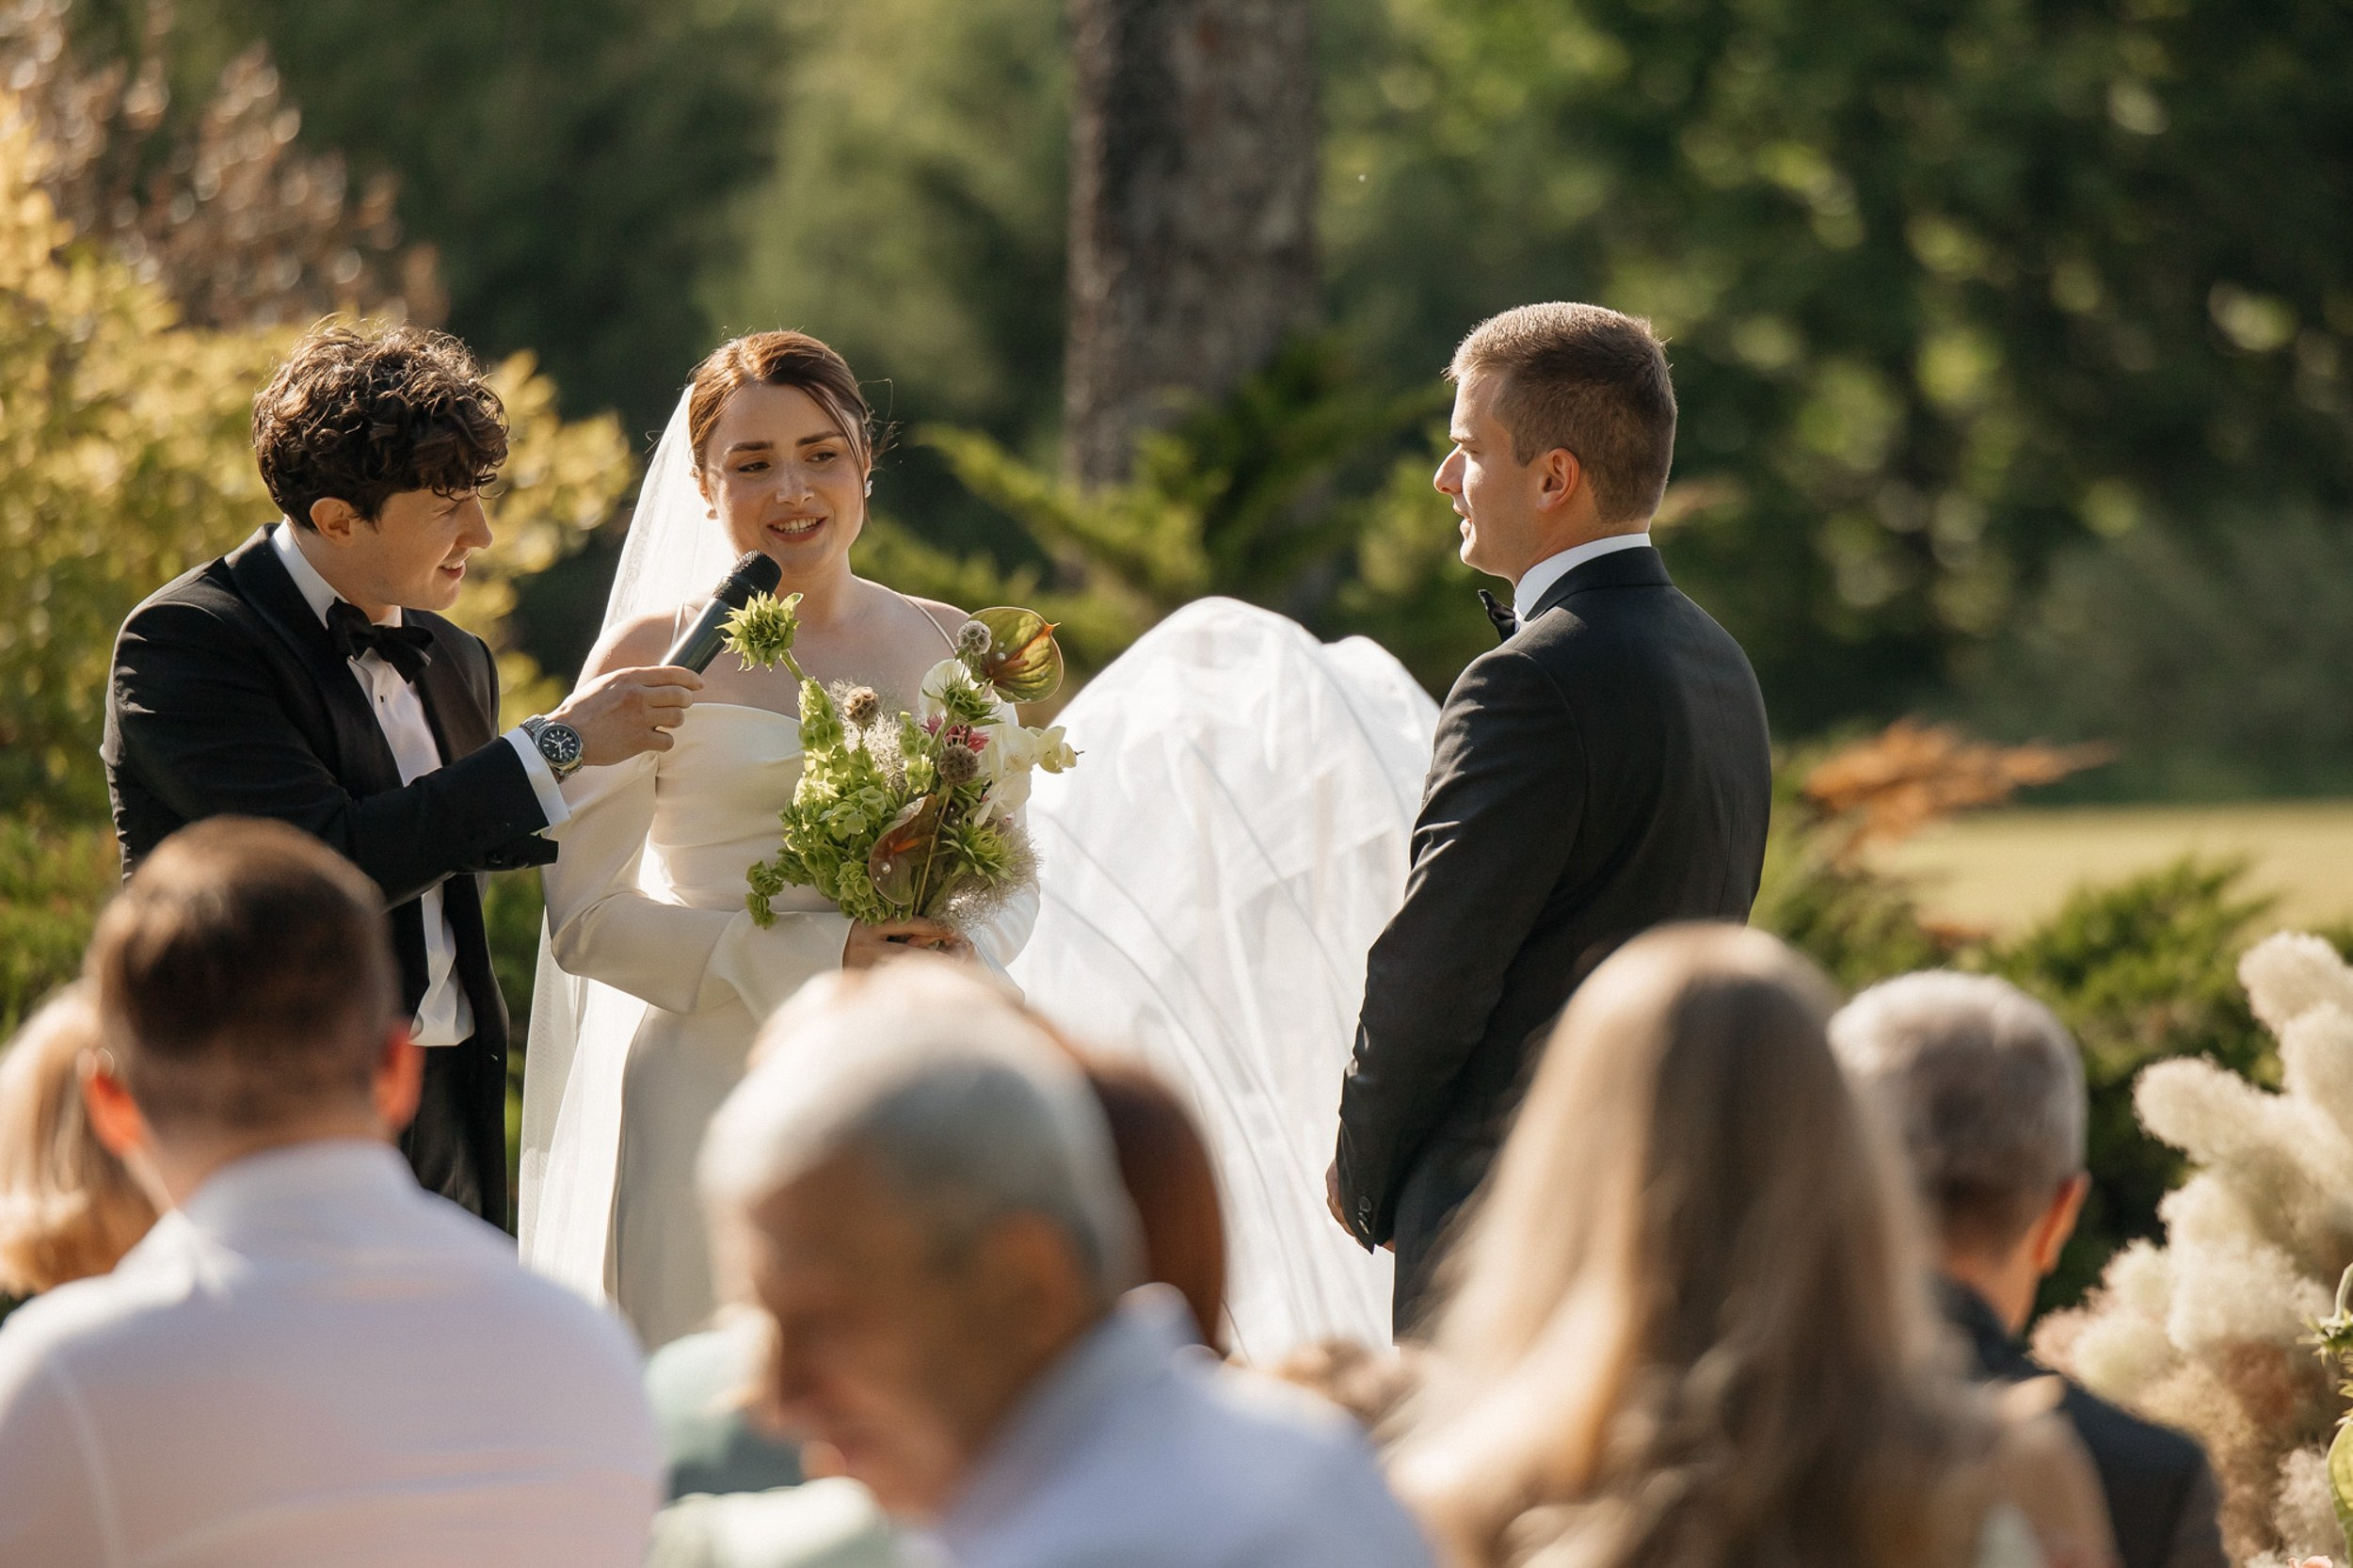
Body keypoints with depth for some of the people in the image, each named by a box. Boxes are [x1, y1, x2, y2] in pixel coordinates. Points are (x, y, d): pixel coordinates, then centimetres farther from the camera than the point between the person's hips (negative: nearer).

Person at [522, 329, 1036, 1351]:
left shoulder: (949, 649, 11)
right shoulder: (653, 657, 0)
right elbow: (586, 914, -7)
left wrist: (962, 954, -6)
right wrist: (817, 957, -15)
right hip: (711, 1102, -3)